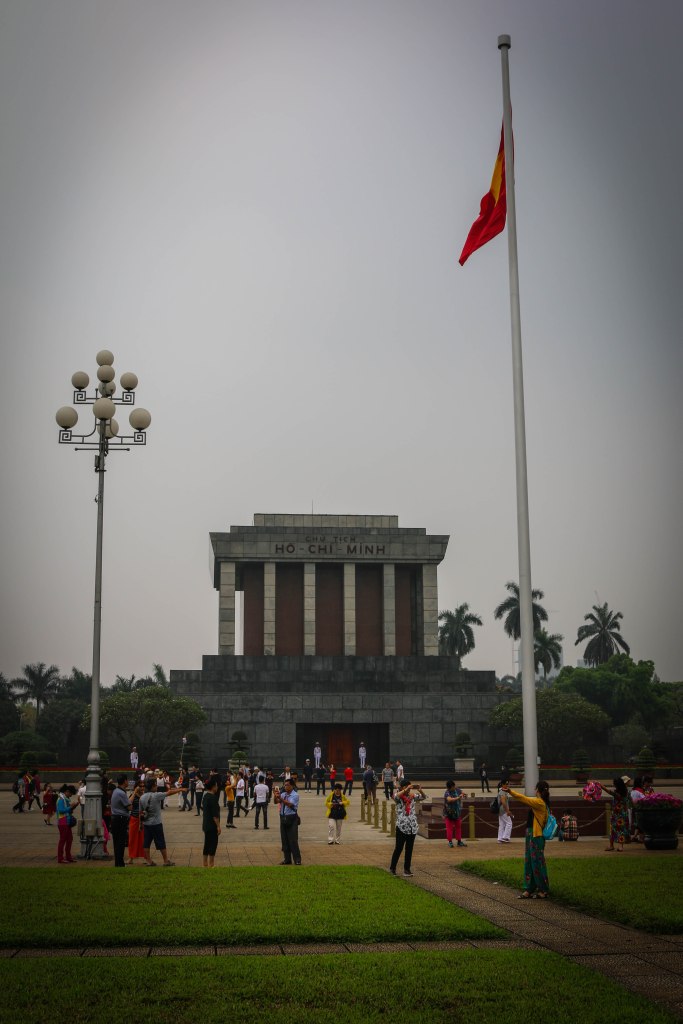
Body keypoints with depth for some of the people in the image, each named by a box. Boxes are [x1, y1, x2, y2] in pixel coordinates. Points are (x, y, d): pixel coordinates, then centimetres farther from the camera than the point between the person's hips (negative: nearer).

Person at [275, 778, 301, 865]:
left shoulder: (295, 795, -8)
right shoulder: (283, 794, 10)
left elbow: (290, 804, -22)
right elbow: (276, 802, 1)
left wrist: (281, 798, -29)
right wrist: (276, 796, -18)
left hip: (291, 819, -6)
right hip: (283, 818, 6)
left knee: (293, 840, -6)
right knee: (284, 840, 10)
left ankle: (297, 860, 1)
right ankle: (287, 859, 19)